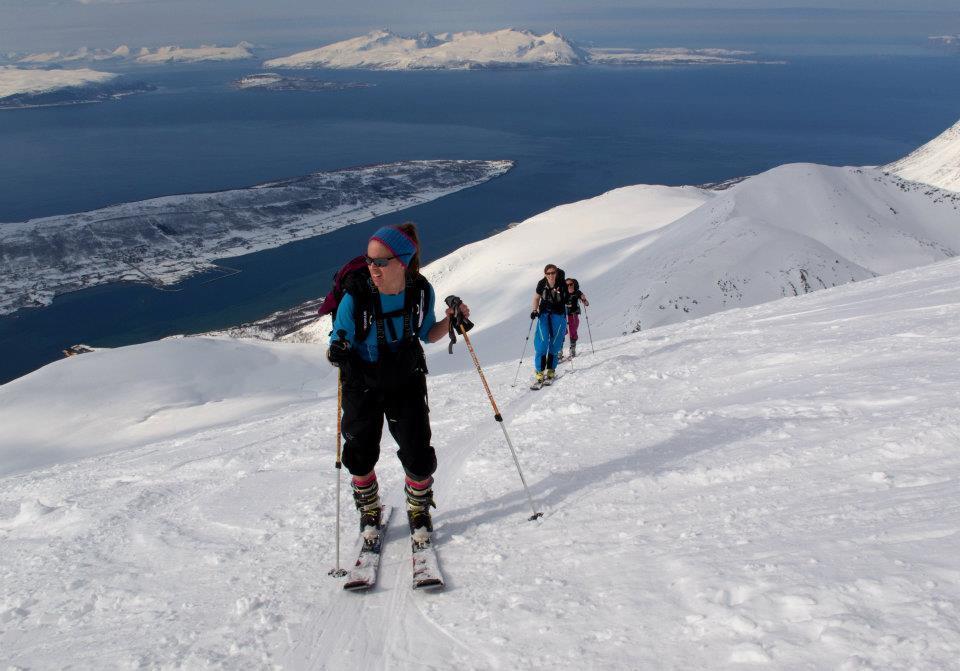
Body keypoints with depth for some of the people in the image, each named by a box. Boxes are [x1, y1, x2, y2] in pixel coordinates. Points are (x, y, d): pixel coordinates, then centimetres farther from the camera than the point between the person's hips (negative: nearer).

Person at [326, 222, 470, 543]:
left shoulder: (421, 291, -16)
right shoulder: (355, 297, -25)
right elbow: (337, 345, -14)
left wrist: (450, 321, -17)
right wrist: (338, 354, -37)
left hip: (407, 382, 1)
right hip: (363, 386, -1)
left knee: (418, 455, 1)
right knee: (360, 455, 8)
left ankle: (419, 509, 30)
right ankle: (369, 511, 37)